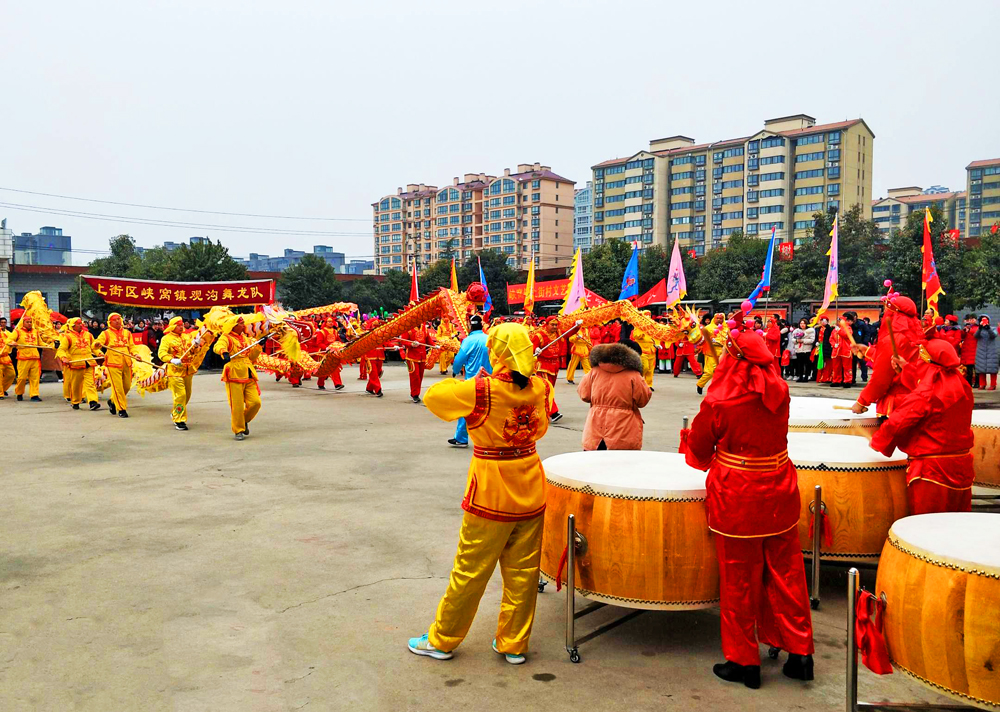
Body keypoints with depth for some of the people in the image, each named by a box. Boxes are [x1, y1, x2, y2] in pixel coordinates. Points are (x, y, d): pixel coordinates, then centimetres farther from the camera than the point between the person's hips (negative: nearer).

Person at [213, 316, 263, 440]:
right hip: (234, 376, -6)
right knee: (237, 406, -3)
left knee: (255, 402, -2)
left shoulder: (246, 339, 19)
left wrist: (259, 345, 8)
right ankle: (238, 431, 12)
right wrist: (224, 352, -46)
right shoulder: (226, 338, -3)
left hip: (249, 377, 6)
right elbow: (218, 346, -25)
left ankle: (244, 421, 25)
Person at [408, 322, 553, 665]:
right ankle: (514, 644, 25)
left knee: (470, 572, 8)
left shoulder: (480, 391, -19)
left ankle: (441, 640, 26)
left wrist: (460, 382, 11)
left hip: (491, 496, -4)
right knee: (523, 572, 13)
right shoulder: (540, 388, -3)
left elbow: (433, 396, -7)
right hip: (531, 494, 5)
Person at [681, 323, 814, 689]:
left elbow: (698, 451, -4)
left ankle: (744, 661, 20)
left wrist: (687, 436, 20)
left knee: (739, 579, 8)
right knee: (786, 572, 15)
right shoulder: (780, 392, -4)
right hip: (780, 493, 5)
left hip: (737, 497, -4)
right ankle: (800, 652, 24)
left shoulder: (718, 402, -17)